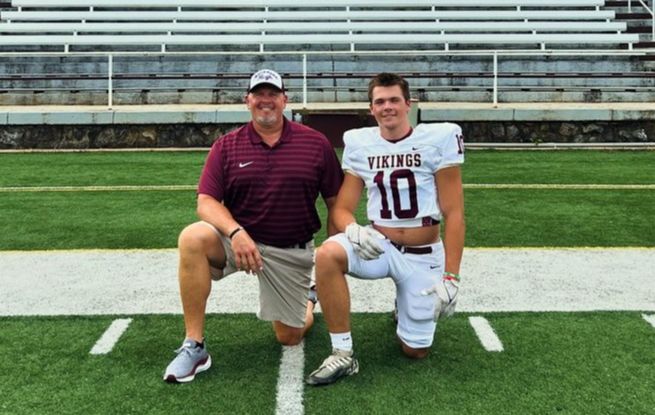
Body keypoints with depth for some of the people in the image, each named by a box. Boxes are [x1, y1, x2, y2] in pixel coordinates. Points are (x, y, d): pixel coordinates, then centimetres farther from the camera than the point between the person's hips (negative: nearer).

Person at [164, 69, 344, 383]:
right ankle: (194, 347, -22)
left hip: (291, 252, 0)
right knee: (192, 238, -32)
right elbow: (206, 202, -8)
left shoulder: (316, 143, -3)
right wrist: (235, 231, -28)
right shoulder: (226, 146, -1)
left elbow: (335, 202, 1)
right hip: (238, 238, 0)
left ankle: (307, 301, 43)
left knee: (289, 338, 4)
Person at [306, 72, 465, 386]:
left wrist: (451, 277, -13)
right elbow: (342, 208, 0)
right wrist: (353, 230, -24)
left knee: (415, 351, 3)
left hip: (424, 255, -1)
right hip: (379, 245, 2)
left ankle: (407, 305, 38)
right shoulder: (359, 144, -1)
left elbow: (453, 214, -9)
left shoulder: (439, 139, -9)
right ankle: (342, 354, -17)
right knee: (327, 255, -31)